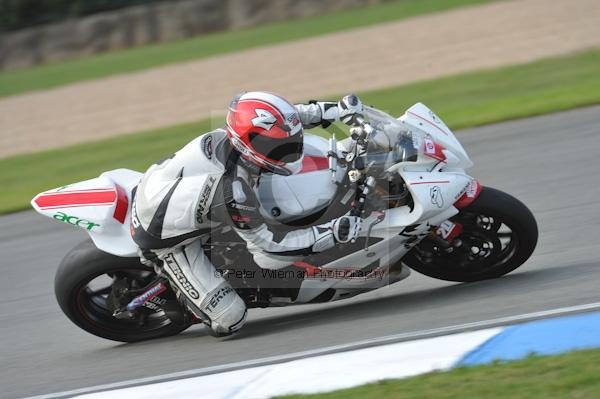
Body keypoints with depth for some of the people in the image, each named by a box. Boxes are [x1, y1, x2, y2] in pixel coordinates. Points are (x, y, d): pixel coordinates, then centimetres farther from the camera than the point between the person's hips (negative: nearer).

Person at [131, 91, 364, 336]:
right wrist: (331, 234, -28)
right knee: (230, 319, -8)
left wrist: (336, 110, -8)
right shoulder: (233, 193, -39)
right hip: (164, 235, -8)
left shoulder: (229, 135, -20)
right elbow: (267, 244, -25)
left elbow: (284, 117, 0)